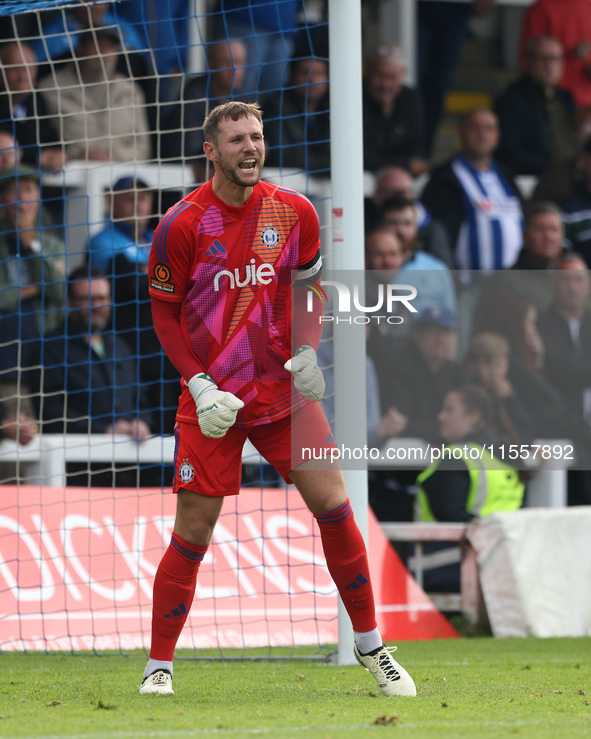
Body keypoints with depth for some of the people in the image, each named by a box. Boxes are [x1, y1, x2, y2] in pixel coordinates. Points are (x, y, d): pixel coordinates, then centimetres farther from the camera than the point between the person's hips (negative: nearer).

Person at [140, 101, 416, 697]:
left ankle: (370, 646, 12)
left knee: (333, 505, -3)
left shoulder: (294, 213, 1)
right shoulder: (182, 224, -9)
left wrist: (309, 351, -4)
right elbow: (165, 315, -2)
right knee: (192, 531, -5)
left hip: (284, 388, 3)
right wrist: (201, 385, -12)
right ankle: (159, 666, 7)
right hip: (213, 397, -3)